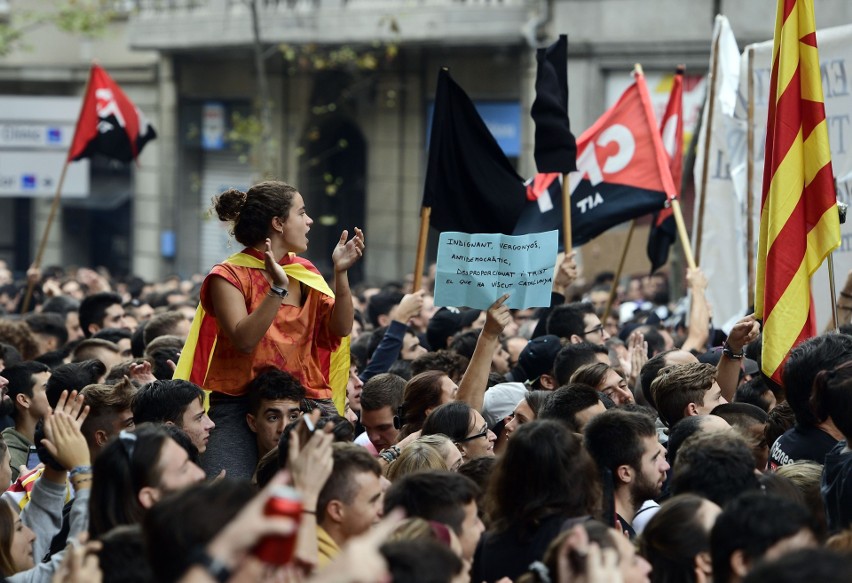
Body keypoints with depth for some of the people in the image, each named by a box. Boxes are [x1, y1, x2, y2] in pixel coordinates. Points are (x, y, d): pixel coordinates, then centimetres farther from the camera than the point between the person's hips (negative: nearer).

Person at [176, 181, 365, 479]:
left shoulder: (305, 273, 14)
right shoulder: (230, 275, -3)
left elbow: (340, 329, 4)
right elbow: (244, 340, -17)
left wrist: (340, 273, -7)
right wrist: (278, 289, -24)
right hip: (241, 406, -4)